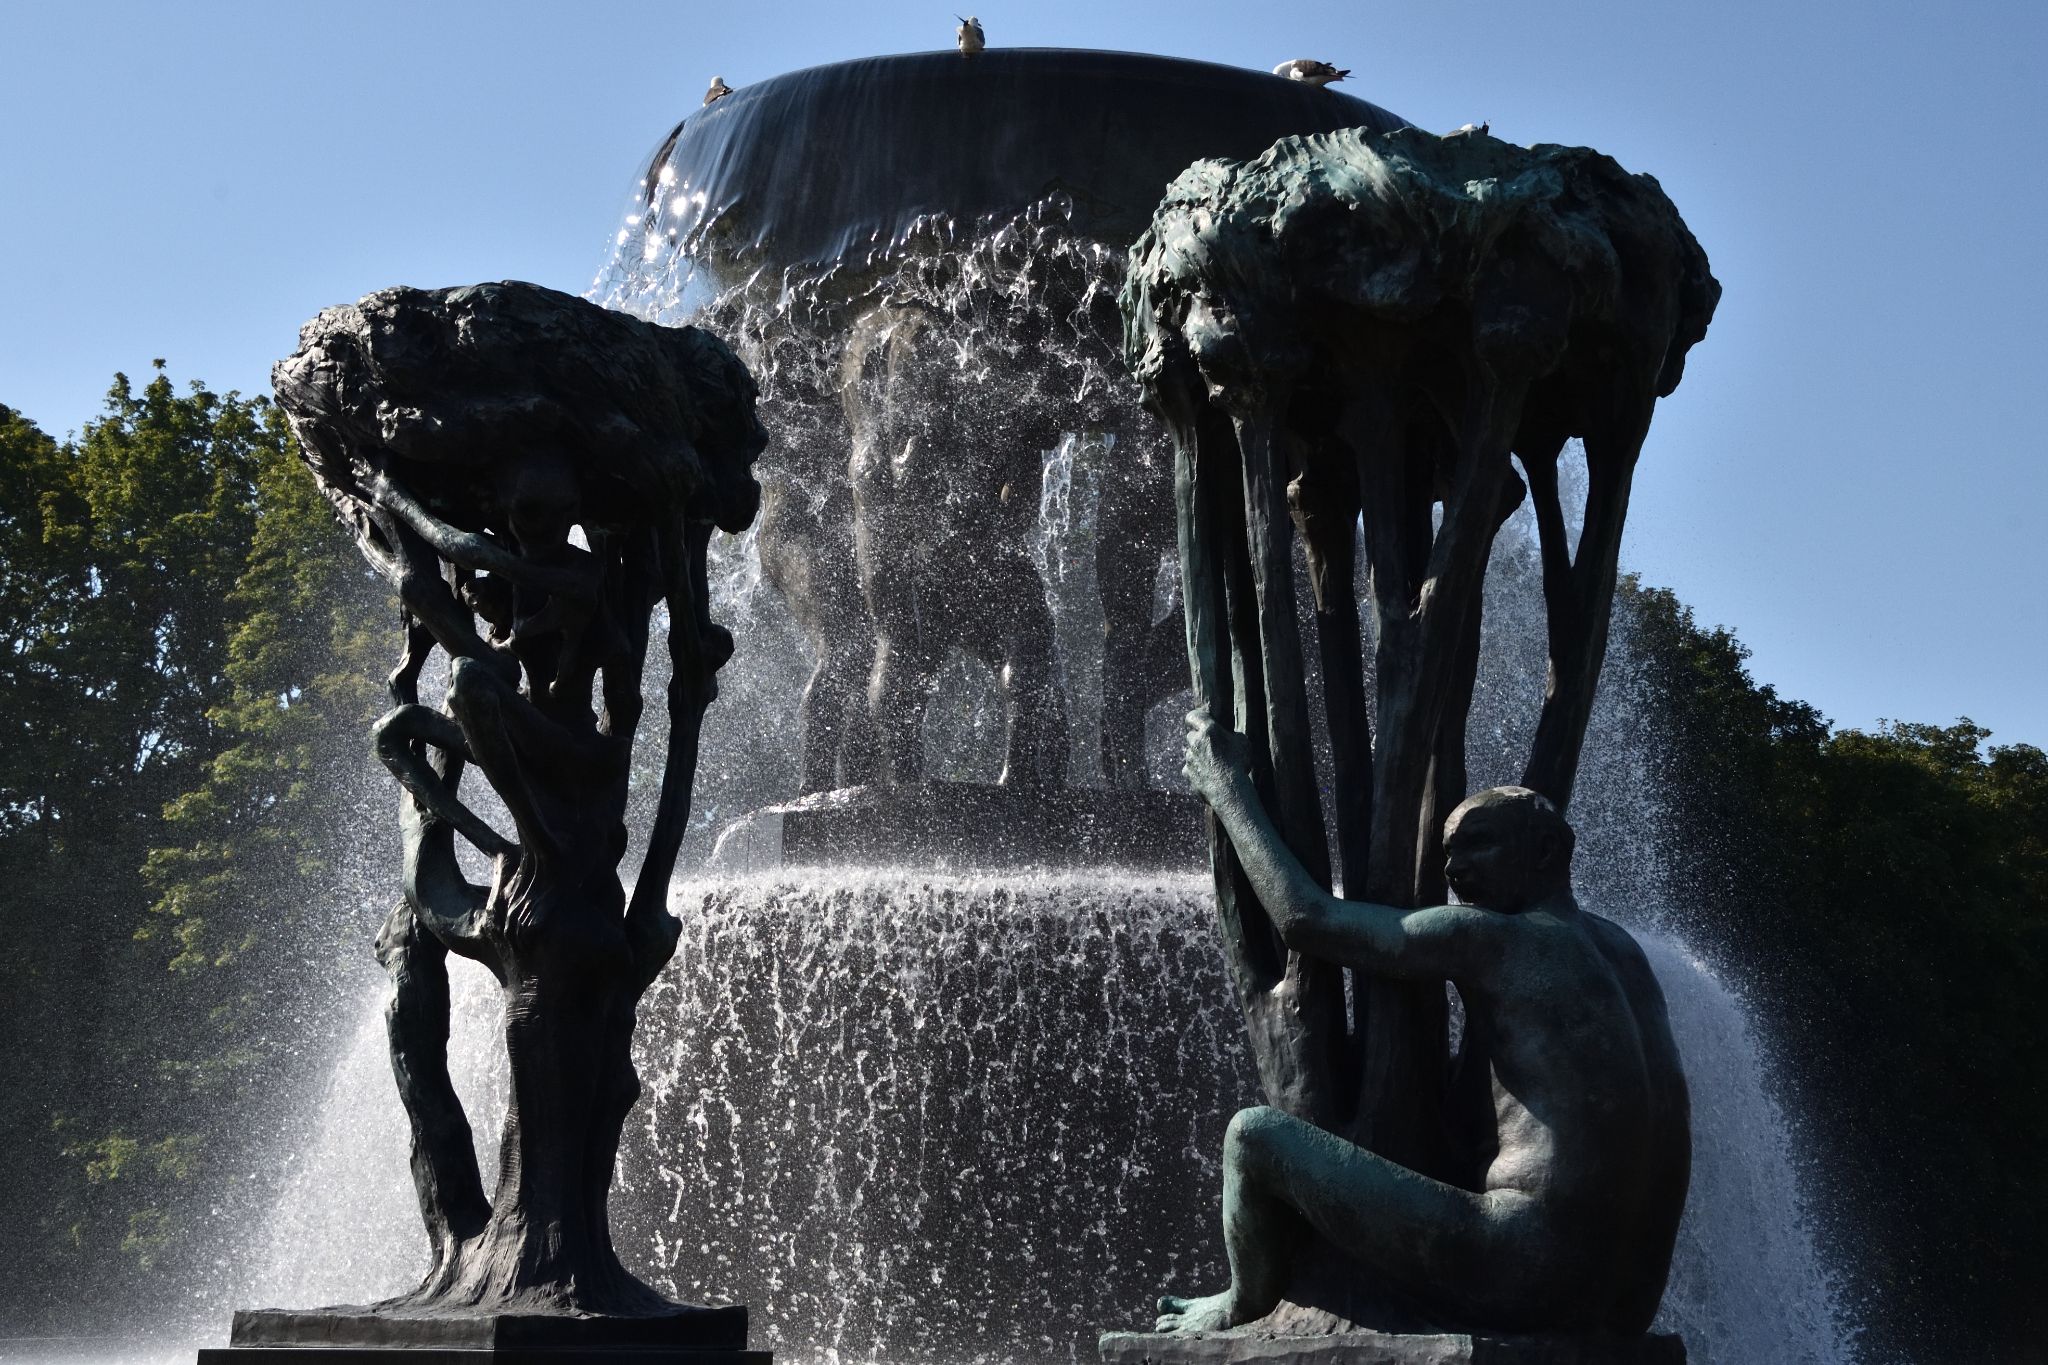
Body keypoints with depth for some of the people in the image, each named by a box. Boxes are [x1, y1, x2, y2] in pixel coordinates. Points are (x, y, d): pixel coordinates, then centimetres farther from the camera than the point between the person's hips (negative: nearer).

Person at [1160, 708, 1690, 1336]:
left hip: (1530, 1289, -9)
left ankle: (1244, 1310, 24)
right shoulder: (1621, 950, 19)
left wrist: (1228, 789, 7)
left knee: (1254, 1134, -2)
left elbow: (1305, 919, -4)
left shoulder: (1487, 938, -6)